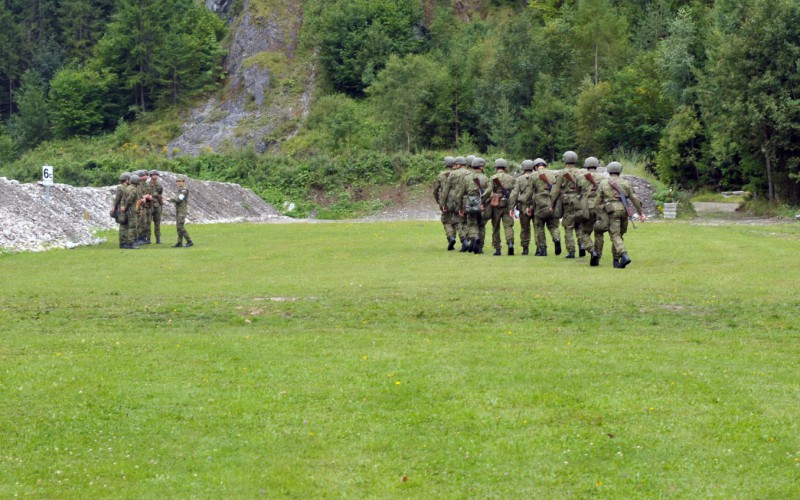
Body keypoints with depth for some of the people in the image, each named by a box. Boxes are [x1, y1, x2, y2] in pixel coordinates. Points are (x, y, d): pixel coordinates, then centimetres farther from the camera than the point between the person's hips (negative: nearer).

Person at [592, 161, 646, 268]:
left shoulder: (603, 183, 9)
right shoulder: (625, 183, 13)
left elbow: (598, 200, 7)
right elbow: (634, 198, 8)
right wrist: (641, 213, 8)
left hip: (612, 211, -3)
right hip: (624, 210, 3)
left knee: (615, 236, -10)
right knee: (619, 235, 15)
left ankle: (624, 256, -31)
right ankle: (616, 260, 15)